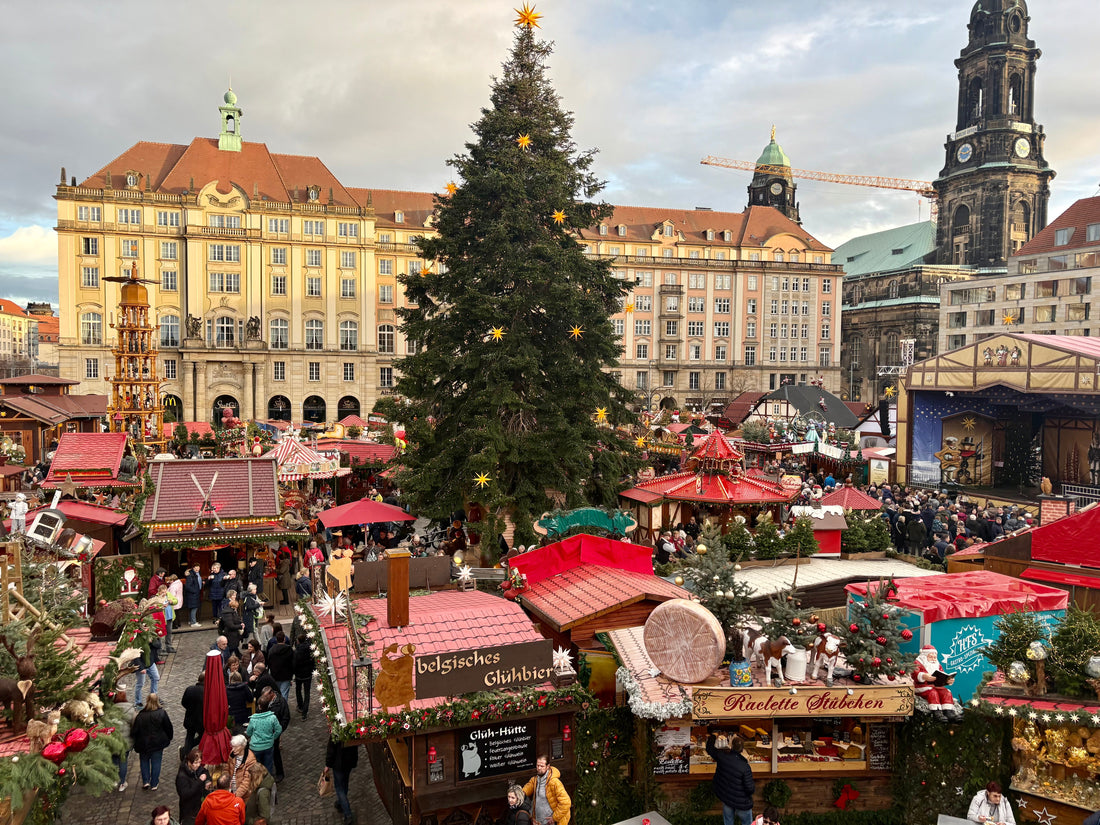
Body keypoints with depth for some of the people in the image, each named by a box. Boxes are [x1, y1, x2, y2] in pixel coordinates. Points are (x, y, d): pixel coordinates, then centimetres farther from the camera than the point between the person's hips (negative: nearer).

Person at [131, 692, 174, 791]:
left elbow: (134, 731, -10)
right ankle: (154, 784, 17)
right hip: (158, 743, 0)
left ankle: (145, 781, 14)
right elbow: (168, 727, -5)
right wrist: (169, 738, 12)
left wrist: (136, 743, 9)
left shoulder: (140, 715, -15)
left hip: (143, 744, 0)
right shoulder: (162, 713, -13)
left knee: (144, 761, 20)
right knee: (156, 763, 11)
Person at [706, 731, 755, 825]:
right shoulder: (745, 767, -29)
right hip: (741, 802, -4)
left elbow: (710, 749, 3)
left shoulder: (721, 755, -19)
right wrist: (753, 786, 1)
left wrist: (712, 736, 20)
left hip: (725, 797, 4)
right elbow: (750, 789, -23)